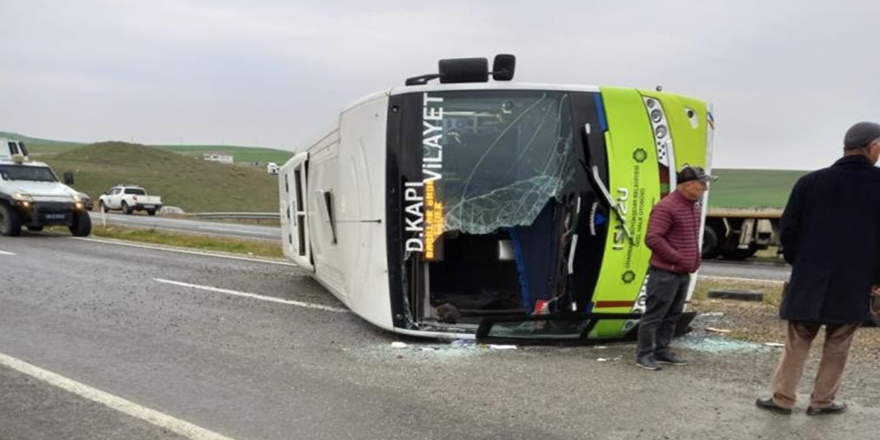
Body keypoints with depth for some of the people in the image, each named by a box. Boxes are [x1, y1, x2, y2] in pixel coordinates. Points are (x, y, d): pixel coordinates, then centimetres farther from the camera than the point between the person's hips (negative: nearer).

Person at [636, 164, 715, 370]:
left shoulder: (695, 207, 13)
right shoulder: (666, 207, -16)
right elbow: (652, 238, -21)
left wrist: (694, 259, 15)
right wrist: (677, 258, -18)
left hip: (684, 273, 9)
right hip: (665, 273, -9)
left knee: (672, 315, 14)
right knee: (654, 315, -2)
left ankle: (662, 351, 25)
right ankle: (644, 354, 6)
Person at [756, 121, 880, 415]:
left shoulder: (810, 182, -4)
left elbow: (787, 230, 0)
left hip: (809, 281, 1)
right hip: (854, 284, -1)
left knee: (797, 344, 11)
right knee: (837, 348, 13)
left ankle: (782, 399, 15)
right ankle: (822, 401, 21)